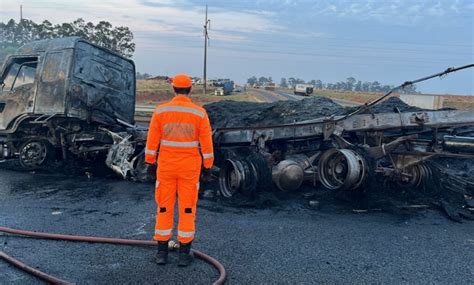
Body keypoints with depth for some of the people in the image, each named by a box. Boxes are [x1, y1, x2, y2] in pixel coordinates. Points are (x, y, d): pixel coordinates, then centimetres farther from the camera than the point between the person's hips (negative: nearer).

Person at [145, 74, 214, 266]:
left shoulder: (160, 111, -6)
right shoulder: (200, 113, -9)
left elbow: (152, 139, -3)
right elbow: (206, 141, -7)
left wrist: (149, 162, 9)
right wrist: (208, 164, 6)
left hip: (166, 165, 1)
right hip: (189, 166, -1)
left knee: (164, 207, 11)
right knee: (187, 209, 7)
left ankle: (162, 252, 15)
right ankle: (184, 254, 11)